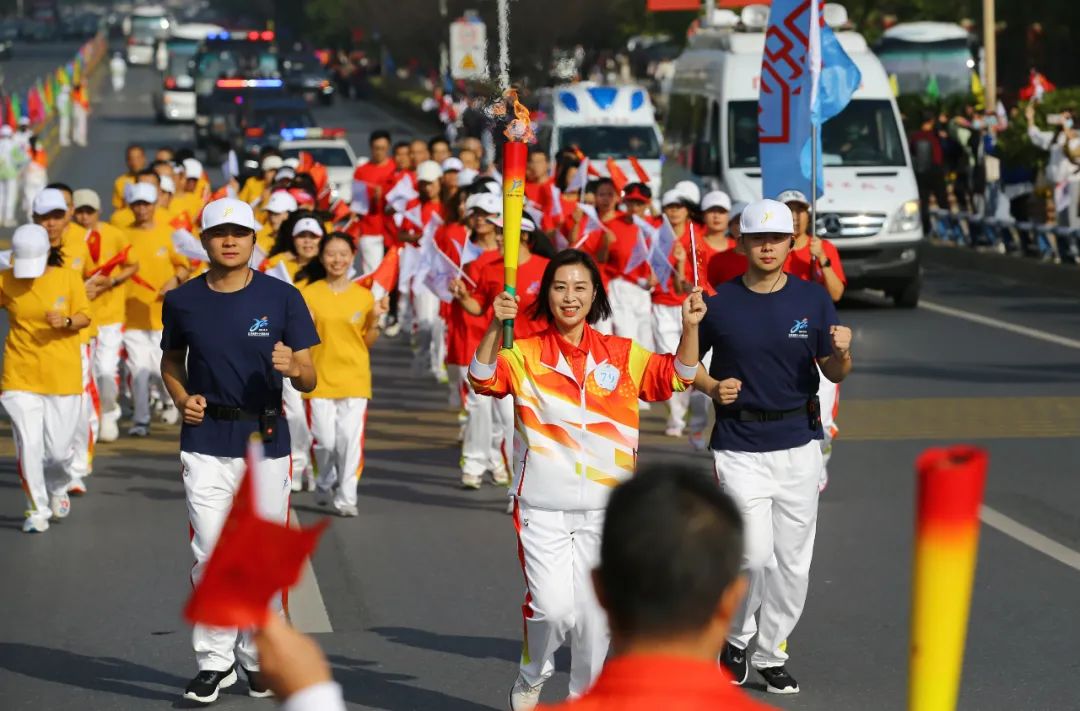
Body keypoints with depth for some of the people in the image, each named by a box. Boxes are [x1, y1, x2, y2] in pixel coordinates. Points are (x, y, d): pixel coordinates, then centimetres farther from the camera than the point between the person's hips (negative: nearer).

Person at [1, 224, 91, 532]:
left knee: (58, 448, 3)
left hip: (62, 376, 0)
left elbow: (84, 317, 0)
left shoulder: (68, 278, -3)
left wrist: (66, 321, -21)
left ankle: (57, 487, 38)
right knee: (28, 444, -7)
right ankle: (37, 510, 10)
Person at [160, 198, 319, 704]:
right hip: (206, 441, 0)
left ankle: (258, 657, 19)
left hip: (266, 439, 0)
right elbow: (171, 360, 19)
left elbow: (309, 381, -1)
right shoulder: (182, 300, 2)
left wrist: (292, 367, -25)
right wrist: (181, 398, -2)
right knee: (210, 556, -3)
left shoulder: (283, 297, -2)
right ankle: (214, 660, 6)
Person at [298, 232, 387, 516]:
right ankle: (325, 482, 30)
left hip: (355, 377, 0)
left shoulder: (364, 295, 4)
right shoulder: (309, 294, 2)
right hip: (320, 377, 0)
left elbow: (368, 342, 8)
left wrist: (375, 320, -8)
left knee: (350, 437, -7)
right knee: (324, 439, 1)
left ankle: (347, 497, 1)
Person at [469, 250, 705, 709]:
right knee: (552, 607, -11)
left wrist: (689, 327, -14)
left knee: (594, 611, 6)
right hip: (542, 508, -2)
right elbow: (484, 380, -18)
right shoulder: (525, 355, -3)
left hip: (604, 506, 2)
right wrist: (495, 328, -33)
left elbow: (674, 377, 1)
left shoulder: (623, 356, 5)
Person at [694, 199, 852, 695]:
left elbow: (835, 373, 6)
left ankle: (771, 654, 24)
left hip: (798, 444, 3)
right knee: (755, 555, -11)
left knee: (793, 561, 7)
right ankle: (735, 637, 15)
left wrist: (841, 351, -17)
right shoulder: (719, 302, -2)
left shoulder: (813, 299, 2)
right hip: (739, 445, -2)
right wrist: (712, 387, -11)